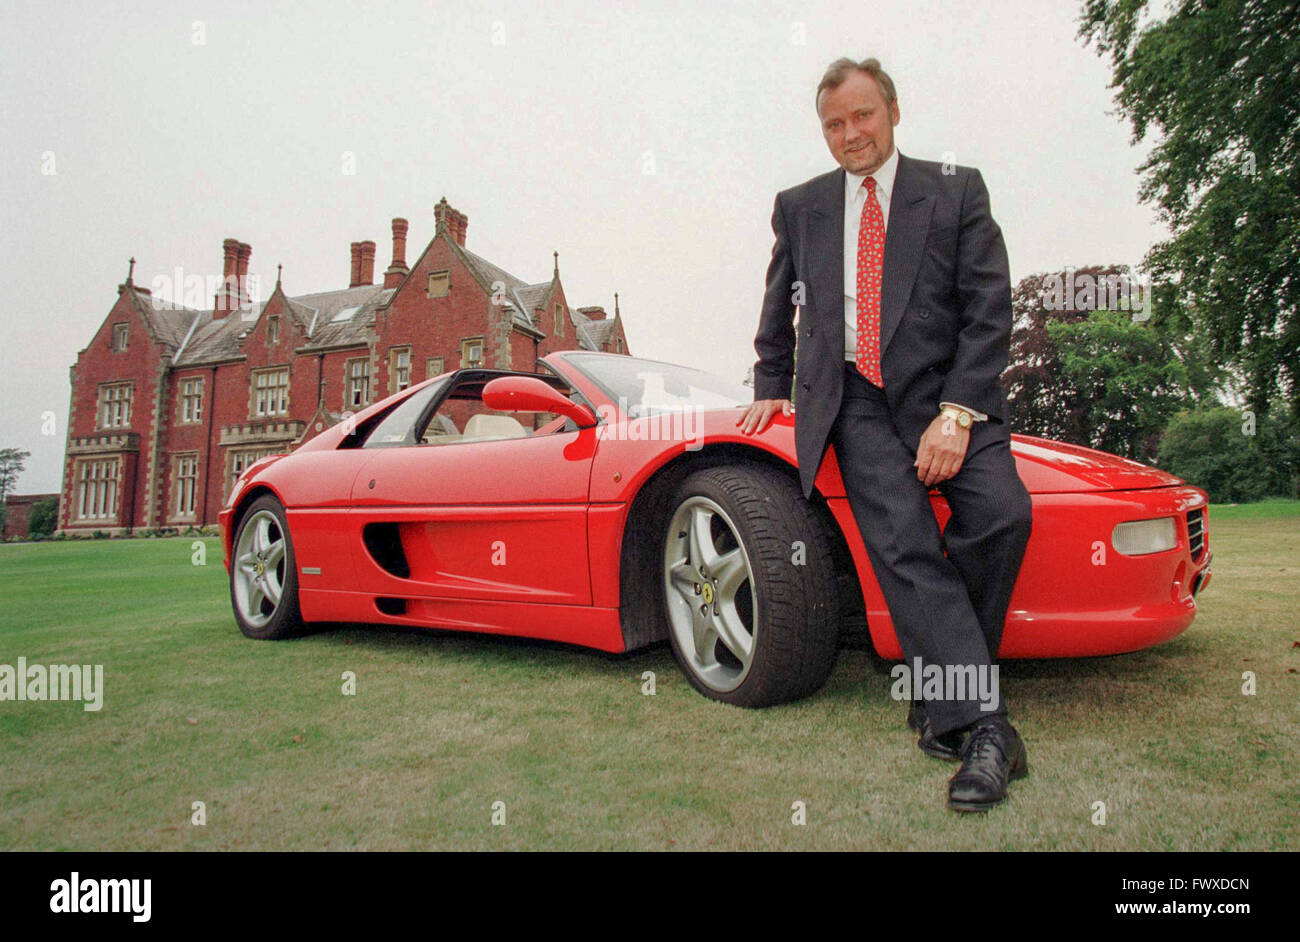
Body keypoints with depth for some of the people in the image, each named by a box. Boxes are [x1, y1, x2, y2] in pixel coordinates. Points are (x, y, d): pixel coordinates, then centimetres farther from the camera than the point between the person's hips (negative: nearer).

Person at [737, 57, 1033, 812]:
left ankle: (941, 698, -11)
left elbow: (990, 311, -1)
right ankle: (984, 723, -24)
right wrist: (773, 388, 24)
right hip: (851, 401, 1)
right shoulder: (800, 207, 17)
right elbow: (780, 309, 30)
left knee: (1002, 510, -26)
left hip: (947, 392, 0)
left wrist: (955, 413, -13)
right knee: (903, 540, -23)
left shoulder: (957, 191, 9)